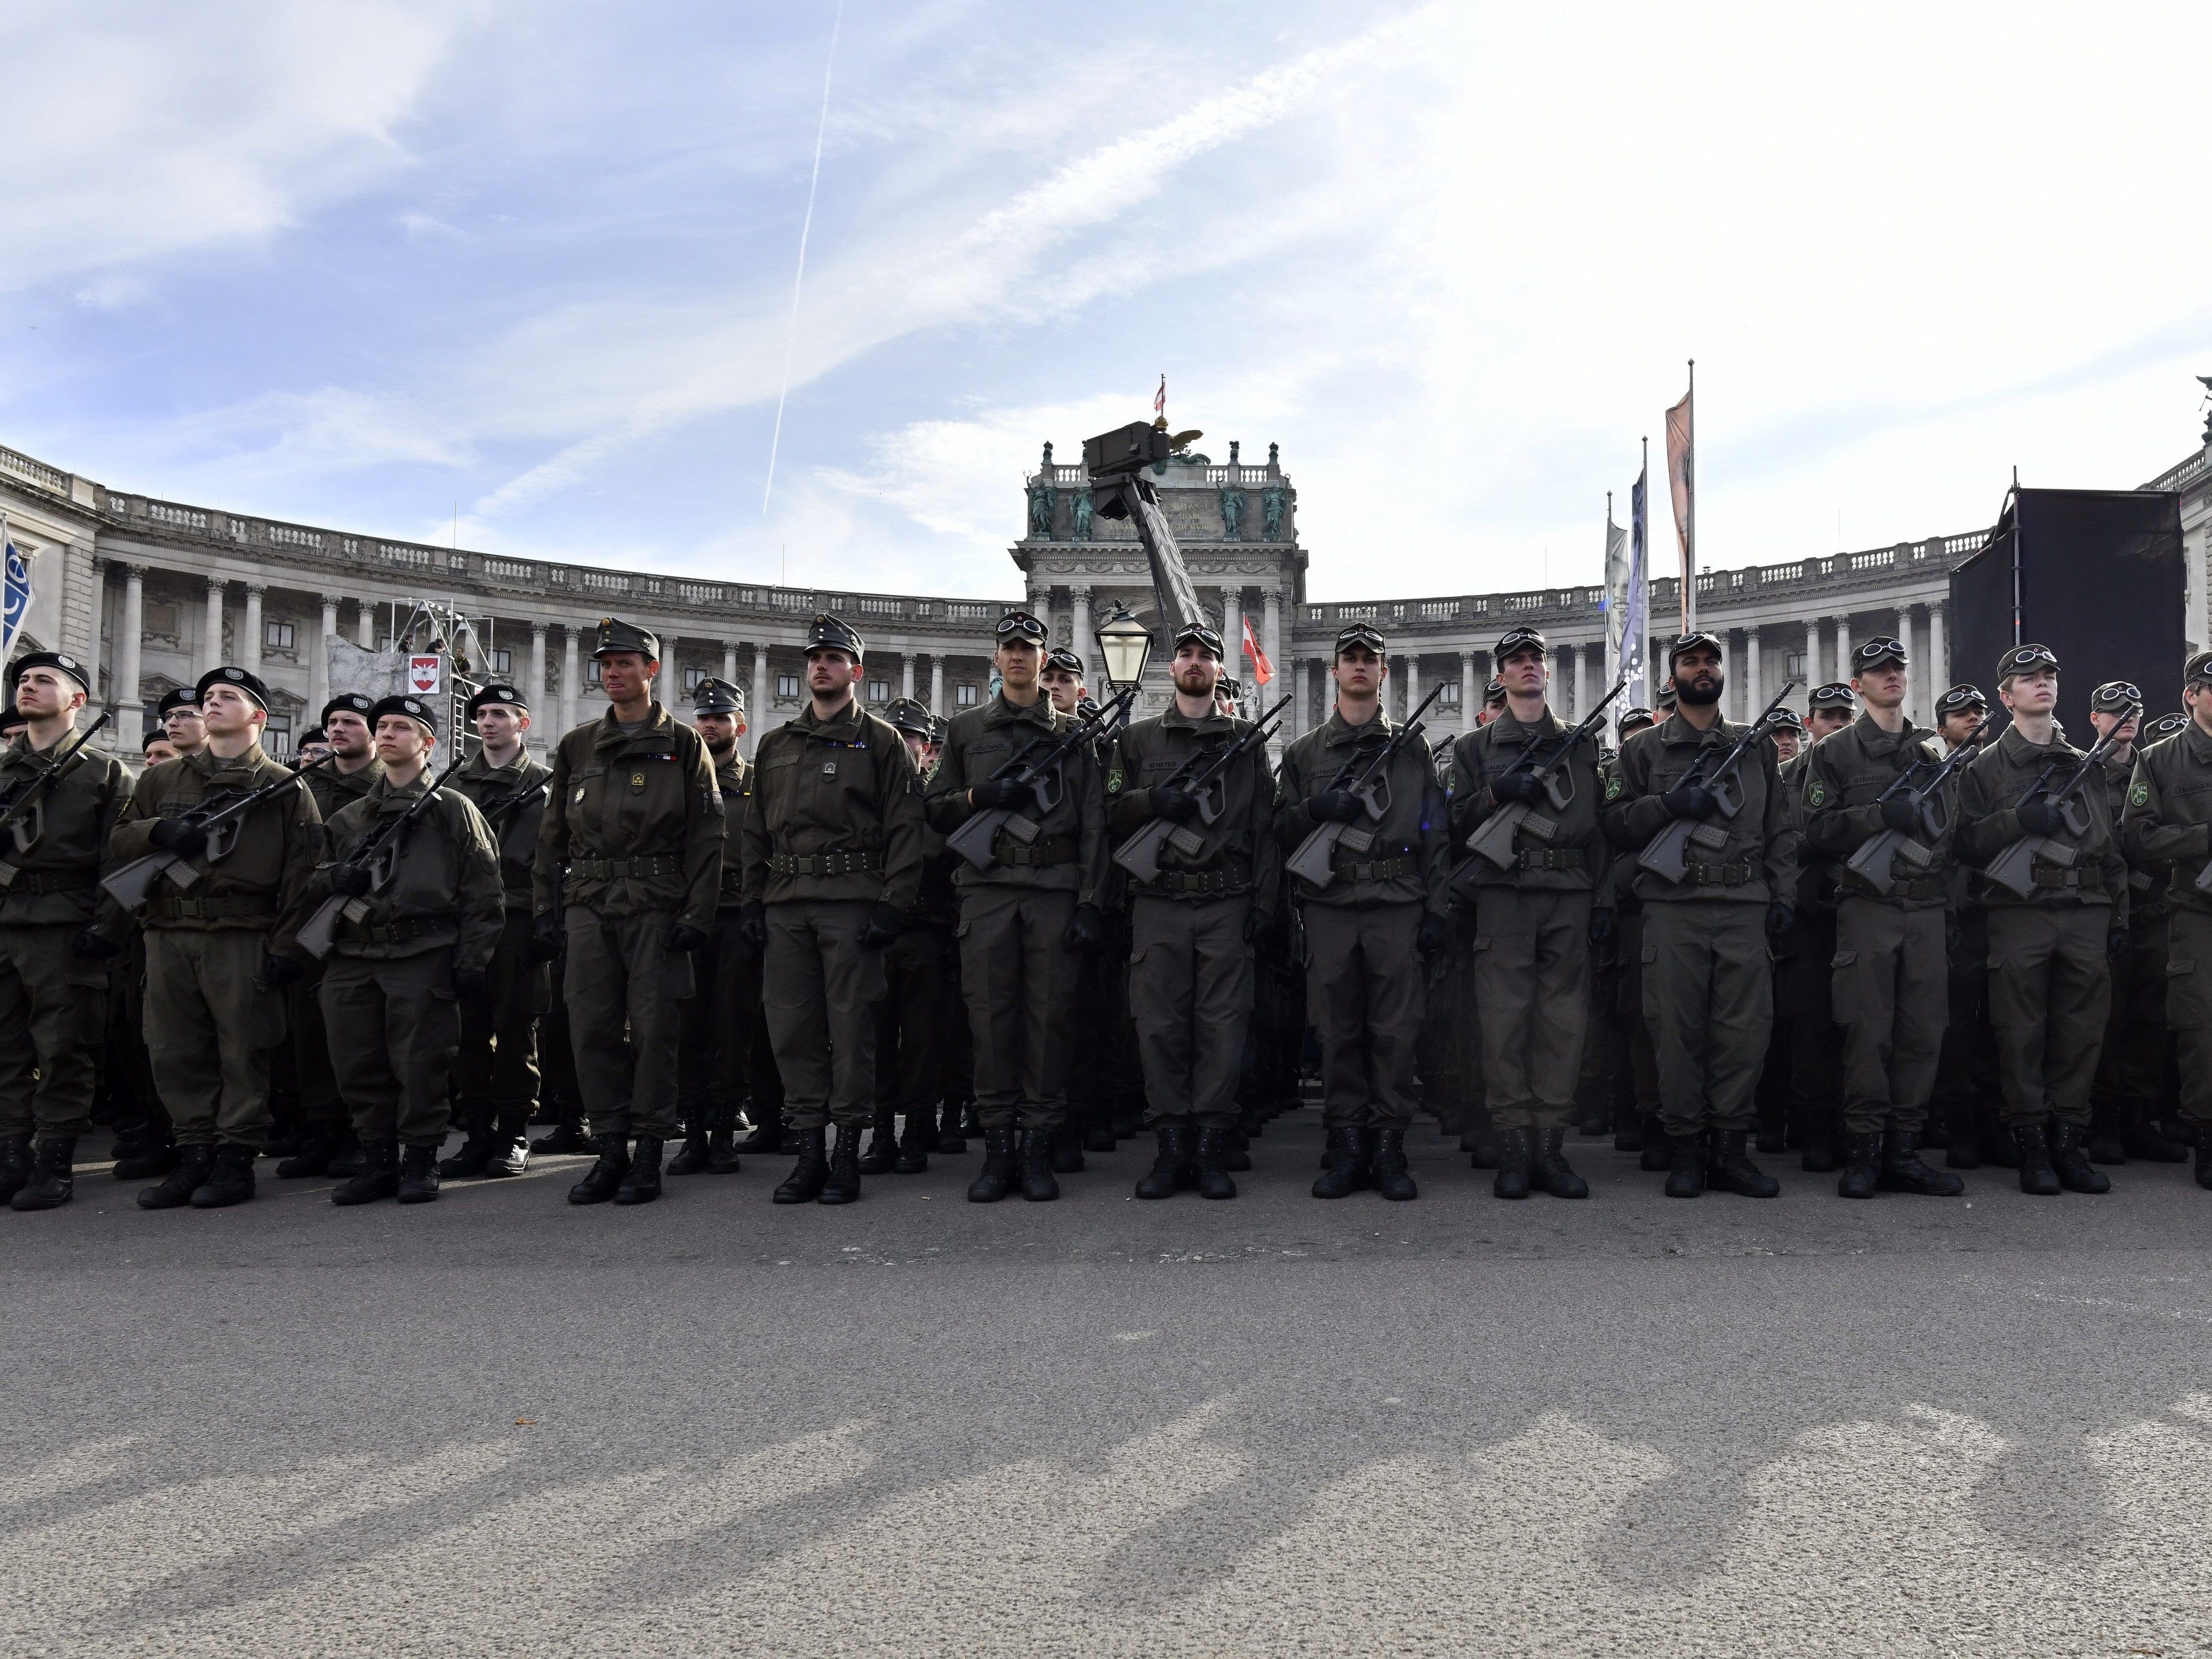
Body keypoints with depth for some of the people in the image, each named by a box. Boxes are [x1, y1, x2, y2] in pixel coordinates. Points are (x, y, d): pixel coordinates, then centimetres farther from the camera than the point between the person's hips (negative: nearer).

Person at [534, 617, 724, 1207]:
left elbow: (705, 837, 0)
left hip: (657, 908, -3)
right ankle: (611, 1151, 11)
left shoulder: (682, 744, 5)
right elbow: (553, 835, 16)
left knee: (653, 1030, -2)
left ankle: (649, 1155, 7)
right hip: (588, 906, 4)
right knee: (592, 1030, 1)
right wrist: (546, 910, 7)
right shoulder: (576, 747, 16)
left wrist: (698, 914, -9)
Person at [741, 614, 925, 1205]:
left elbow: (905, 829, -2)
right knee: (792, 1028, 4)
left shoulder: (880, 741, 4)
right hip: (786, 905, 5)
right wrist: (752, 902, 9)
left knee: (851, 1028, -3)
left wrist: (892, 906, -11)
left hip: (852, 903, -5)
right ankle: (809, 1151, 11)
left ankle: (847, 1153, 4)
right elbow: (756, 830, 19)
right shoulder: (775, 745, 18)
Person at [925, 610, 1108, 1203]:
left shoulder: (1072, 733, 12)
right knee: (991, 1016, -1)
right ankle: (998, 1149, 5)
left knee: (1049, 1016, -1)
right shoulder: (966, 730, 16)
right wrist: (980, 796, -7)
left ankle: (1038, 1149, 5)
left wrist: (1090, 901, -3)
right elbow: (937, 810, 14)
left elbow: (1093, 822, 6)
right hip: (986, 888, 1)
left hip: (1055, 888, -1)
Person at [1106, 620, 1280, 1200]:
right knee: (1160, 1026, 0)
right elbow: (1113, 813, 10)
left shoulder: (1246, 739, 13)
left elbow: (1264, 826, 8)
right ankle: (1171, 1147, 7)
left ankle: (1211, 1148, 4)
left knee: (1223, 1026, -2)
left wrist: (1265, 901, 0)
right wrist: (1152, 800, -11)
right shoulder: (1138, 739, 15)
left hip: (1226, 904, -1)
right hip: (1158, 903, 1)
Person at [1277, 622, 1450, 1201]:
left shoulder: (1412, 749, 11)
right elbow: (1282, 829, 11)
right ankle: (1346, 1147, 10)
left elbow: (1435, 835, 7)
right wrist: (1316, 810, -10)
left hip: (1397, 904, -1)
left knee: (1395, 1030, -1)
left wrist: (1437, 909, 0)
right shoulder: (1303, 751, 13)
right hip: (1329, 905, 1)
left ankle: (1389, 1147, 7)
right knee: (1338, 1029, 3)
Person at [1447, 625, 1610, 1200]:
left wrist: (1604, 899, 6)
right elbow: (1459, 827, 6)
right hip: (1504, 894, -2)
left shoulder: (1583, 744, 17)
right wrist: (1495, 794, -12)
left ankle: (1550, 1145, 6)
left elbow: (1601, 826, 14)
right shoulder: (1474, 747, 12)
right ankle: (1514, 1147, 0)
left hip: (1569, 897, 2)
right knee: (1505, 1019, -5)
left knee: (1564, 1022, 0)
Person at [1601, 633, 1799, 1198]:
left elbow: (1781, 828, 16)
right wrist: (1668, 804, -12)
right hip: (1673, 907, -2)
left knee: (1744, 1030, 0)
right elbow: (1616, 823, 4)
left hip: (1745, 908, 2)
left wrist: (1782, 896, 6)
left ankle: (1730, 1148, 9)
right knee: (1677, 1030, -2)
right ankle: (1685, 1148, 7)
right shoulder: (1644, 749, 11)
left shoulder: (1755, 747, 18)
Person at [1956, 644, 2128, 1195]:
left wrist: (2119, 915, 10)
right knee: (2023, 1035, -2)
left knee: (2081, 1032, 3)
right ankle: (2031, 1145, 5)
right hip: (2020, 915, -3)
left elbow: (2111, 846, 16)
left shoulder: (2085, 764, 17)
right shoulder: (1987, 766, 6)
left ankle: (2069, 1142, 11)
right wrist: (2017, 819, -18)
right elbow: (1969, 845, -1)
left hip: (2086, 913, 3)